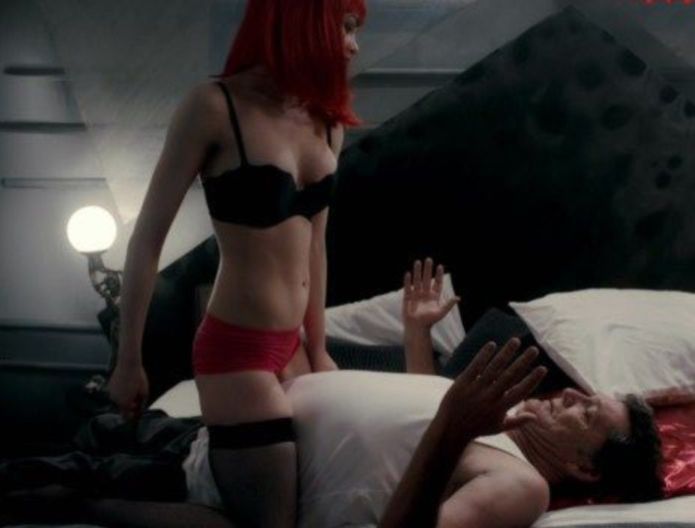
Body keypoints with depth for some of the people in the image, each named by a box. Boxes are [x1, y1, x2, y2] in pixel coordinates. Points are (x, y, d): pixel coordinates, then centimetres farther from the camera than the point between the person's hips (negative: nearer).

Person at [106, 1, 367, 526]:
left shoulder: (327, 124, 7)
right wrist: (129, 362, -7)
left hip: (291, 350, 7)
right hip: (236, 353, -7)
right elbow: (149, 237, -10)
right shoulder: (215, 106, -14)